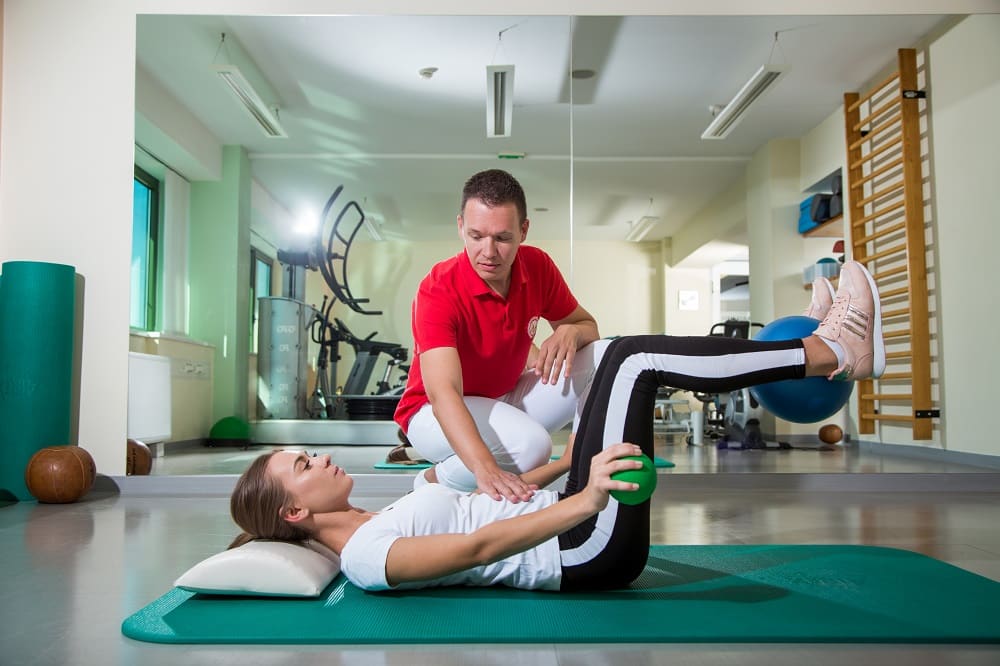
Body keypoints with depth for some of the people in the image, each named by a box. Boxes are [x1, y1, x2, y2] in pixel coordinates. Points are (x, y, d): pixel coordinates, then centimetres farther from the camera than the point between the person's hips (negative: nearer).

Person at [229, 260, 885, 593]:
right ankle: (831, 354, -5)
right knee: (634, 357, -15)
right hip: (589, 551, -9)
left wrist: (568, 462, 26)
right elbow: (477, 545, -27)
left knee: (631, 361, 8)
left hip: (574, 524, 9)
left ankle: (824, 351, 9)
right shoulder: (365, 557, -12)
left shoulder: (377, 523, 17)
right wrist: (587, 500, -38)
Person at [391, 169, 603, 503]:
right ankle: (432, 481, -8)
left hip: (507, 400, 6)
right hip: (434, 413, -5)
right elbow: (443, 392, -39)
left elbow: (587, 324, 4)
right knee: (532, 444, -36)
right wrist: (485, 468, -56)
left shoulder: (538, 266, -10)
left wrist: (570, 332, -22)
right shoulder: (439, 290, -27)